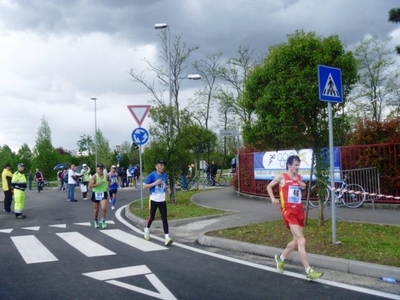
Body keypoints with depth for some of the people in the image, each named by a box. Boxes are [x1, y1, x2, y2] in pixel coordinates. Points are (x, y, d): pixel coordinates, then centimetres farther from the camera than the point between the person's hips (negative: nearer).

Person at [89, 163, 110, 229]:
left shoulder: (106, 176, -1)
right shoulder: (94, 176, -11)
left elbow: (109, 181, 23)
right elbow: (90, 186, -18)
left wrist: (108, 185, 9)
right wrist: (98, 184, -26)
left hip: (103, 194, 1)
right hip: (96, 194, -1)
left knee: (104, 208, -16)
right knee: (96, 209, 11)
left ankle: (103, 221, 4)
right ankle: (96, 221, 33)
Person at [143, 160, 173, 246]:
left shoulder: (165, 175, 5)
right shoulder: (152, 175, -12)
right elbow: (144, 186, -14)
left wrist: (167, 188, 5)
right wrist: (155, 183, -24)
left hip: (162, 200, 3)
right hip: (154, 200, -3)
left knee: (164, 218, -7)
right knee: (152, 217, 12)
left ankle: (167, 237, -13)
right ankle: (147, 229, 42)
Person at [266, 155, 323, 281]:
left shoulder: (299, 177, 11)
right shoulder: (281, 177, -4)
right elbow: (269, 186, 10)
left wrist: (303, 187, 5)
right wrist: (273, 198, -4)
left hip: (299, 210, 7)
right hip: (289, 211, -7)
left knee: (297, 241, 15)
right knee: (301, 241, -15)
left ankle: (281, 258, 39)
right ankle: (309, 271, -13)